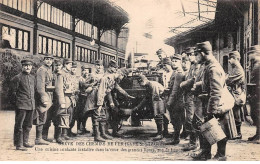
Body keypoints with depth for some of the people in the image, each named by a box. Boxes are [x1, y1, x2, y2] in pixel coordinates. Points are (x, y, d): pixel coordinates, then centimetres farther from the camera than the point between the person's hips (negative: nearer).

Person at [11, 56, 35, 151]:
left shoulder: (32, 78, 13)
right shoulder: (17, 78, -5)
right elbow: (13, 92, -4)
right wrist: (16, 103, -5)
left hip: (31, 105, 7)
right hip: (21, 105, -6)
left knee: (28, 125, 14)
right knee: (19, 125, -2)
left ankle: (25, 141, 26)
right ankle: (18, 144, 3)